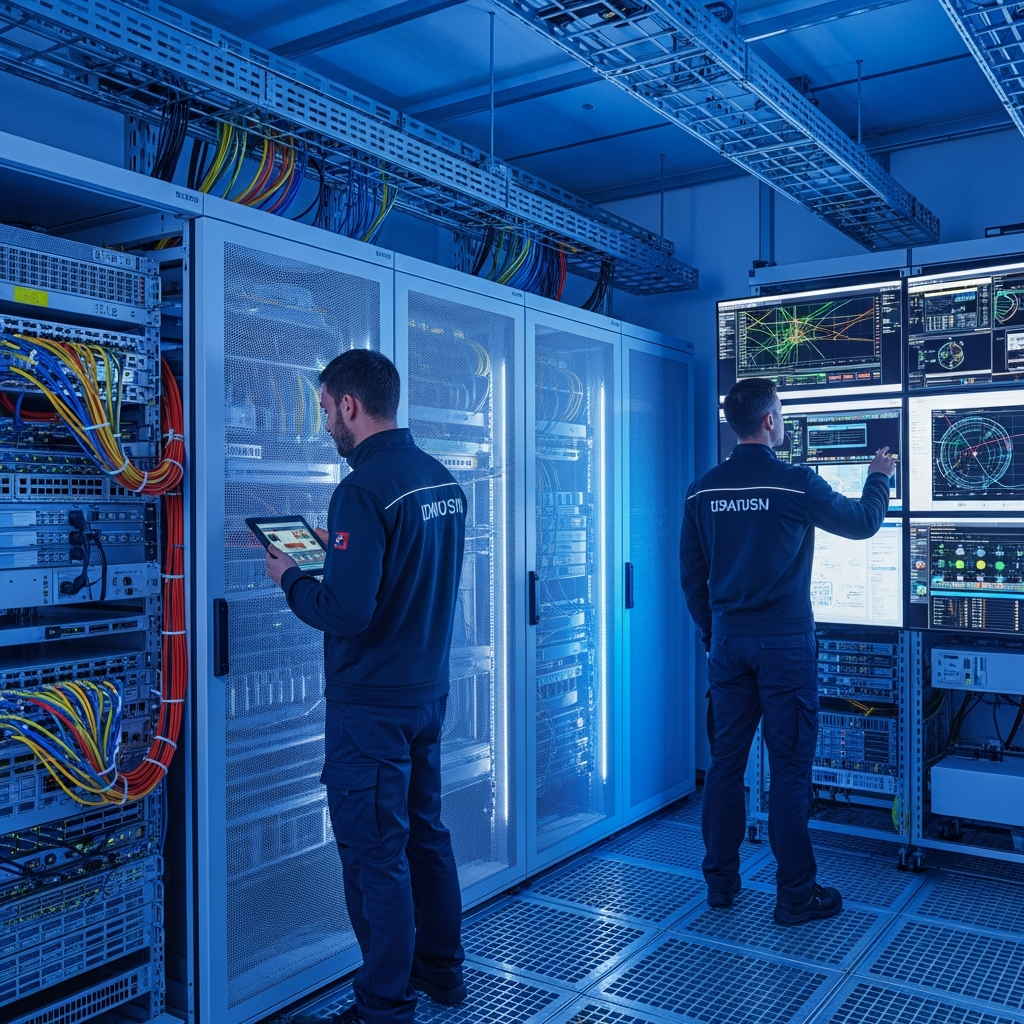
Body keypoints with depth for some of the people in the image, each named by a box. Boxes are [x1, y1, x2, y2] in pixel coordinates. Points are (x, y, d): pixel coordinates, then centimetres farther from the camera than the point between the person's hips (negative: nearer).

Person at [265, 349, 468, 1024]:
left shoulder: (364, 488, -21)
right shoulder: (444, 479, 6)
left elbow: (346, 613, -26)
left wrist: (291, 578, -8)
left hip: (372, 705, -9)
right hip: (430, 690, 9)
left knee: (375, 854, 4)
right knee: (426, 833, 20)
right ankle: (442, 970, 36)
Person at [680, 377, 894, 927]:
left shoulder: (702, 491, 3)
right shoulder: (797, 483, -11)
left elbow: (691, 572, 9)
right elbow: (863, 523, 5)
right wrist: (879, 477, 24)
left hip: (727, 643, 5)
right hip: (785, 642, -4)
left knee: (725, 762, 11)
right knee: (789, 767, 3)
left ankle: (720, 882, 21)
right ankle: (795, 894, 13)